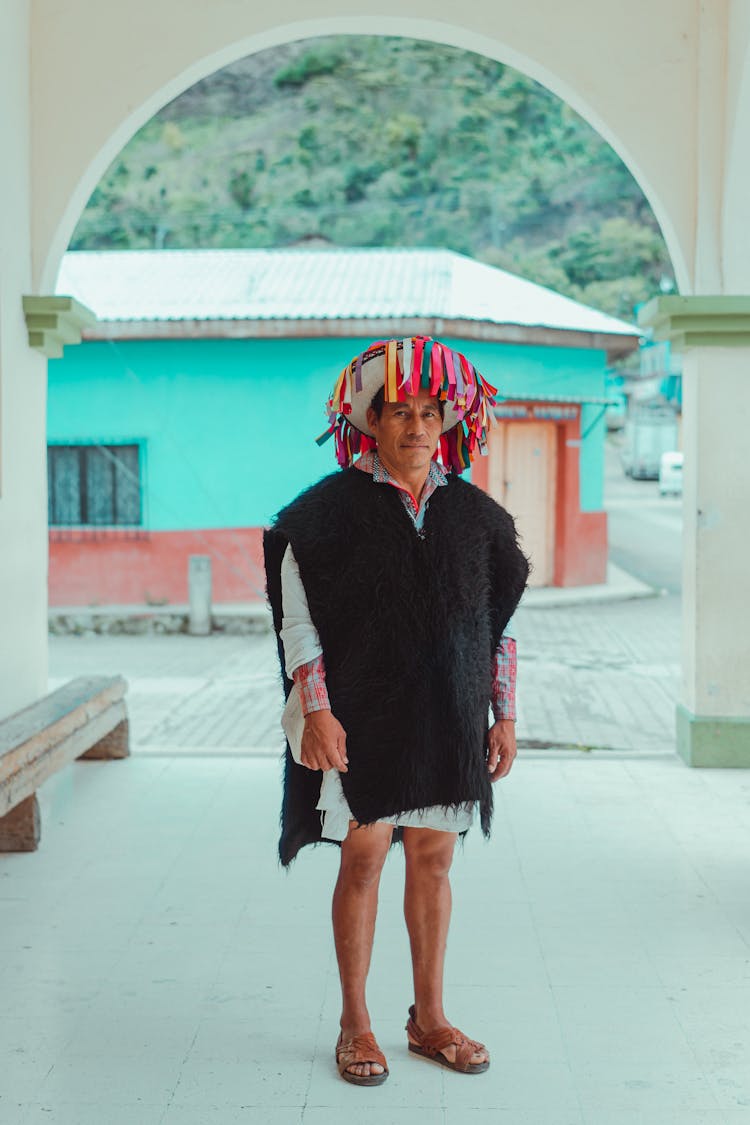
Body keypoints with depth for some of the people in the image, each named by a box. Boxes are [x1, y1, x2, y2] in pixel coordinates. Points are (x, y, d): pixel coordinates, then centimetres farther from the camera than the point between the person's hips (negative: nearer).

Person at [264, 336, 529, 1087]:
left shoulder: (473, 514, 8)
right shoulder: (332, 507, -4)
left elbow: (499, 621, 12)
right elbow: (297, 616, -5)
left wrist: (505, 714, 9)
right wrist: (316, 710, -12)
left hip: (448, 716, 4)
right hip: (362, 714, -3)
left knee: (433, 857, 9)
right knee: (363, 855, -1)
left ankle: (428, 1017, 22)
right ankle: (354, 1024, 13)